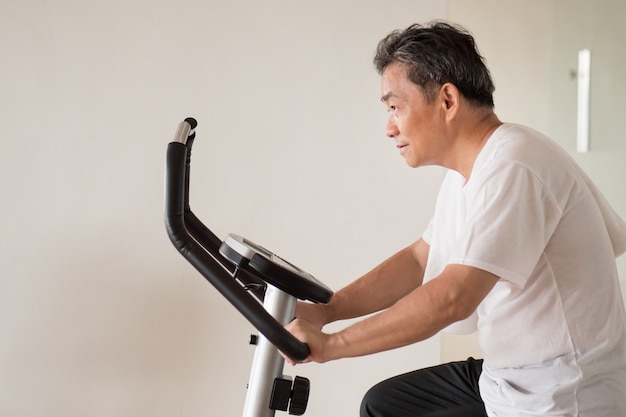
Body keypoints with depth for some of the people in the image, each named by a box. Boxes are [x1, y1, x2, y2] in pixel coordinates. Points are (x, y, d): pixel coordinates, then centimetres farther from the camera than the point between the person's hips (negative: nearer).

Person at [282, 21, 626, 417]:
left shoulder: (512, 167, -24)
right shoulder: (467, 170, 6)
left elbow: (452, 298, -30)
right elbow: (418, 260, 11)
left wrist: (330, 344, -23)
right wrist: (324, 311, 1)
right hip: (506, 378, 9)